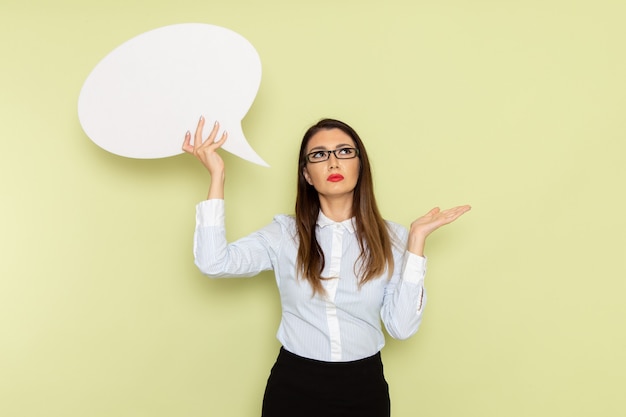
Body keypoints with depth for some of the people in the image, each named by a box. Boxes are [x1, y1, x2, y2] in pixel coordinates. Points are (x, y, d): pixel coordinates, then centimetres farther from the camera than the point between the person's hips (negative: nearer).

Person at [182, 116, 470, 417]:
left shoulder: (390, 238, -3)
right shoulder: (285, 233, -5)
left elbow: (402, 326, -11)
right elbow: (213, 263, -19)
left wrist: (417, 238, -13)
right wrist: (217, 174, -16)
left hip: (363, 388, 1)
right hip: (293, 386, 0)